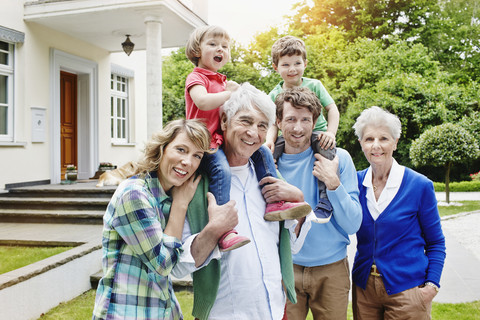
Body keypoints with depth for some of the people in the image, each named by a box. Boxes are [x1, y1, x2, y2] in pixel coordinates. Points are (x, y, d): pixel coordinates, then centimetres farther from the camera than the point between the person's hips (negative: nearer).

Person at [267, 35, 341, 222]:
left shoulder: (314, 85, 0)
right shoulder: (274, 95, 4)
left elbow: (332, 109, -2)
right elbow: (273, 123, 2)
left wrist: (331, 132, -20)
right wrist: (270, 140, -20)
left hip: (316, 133, -2)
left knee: (326, 146, -35)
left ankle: (325, 200, -31)